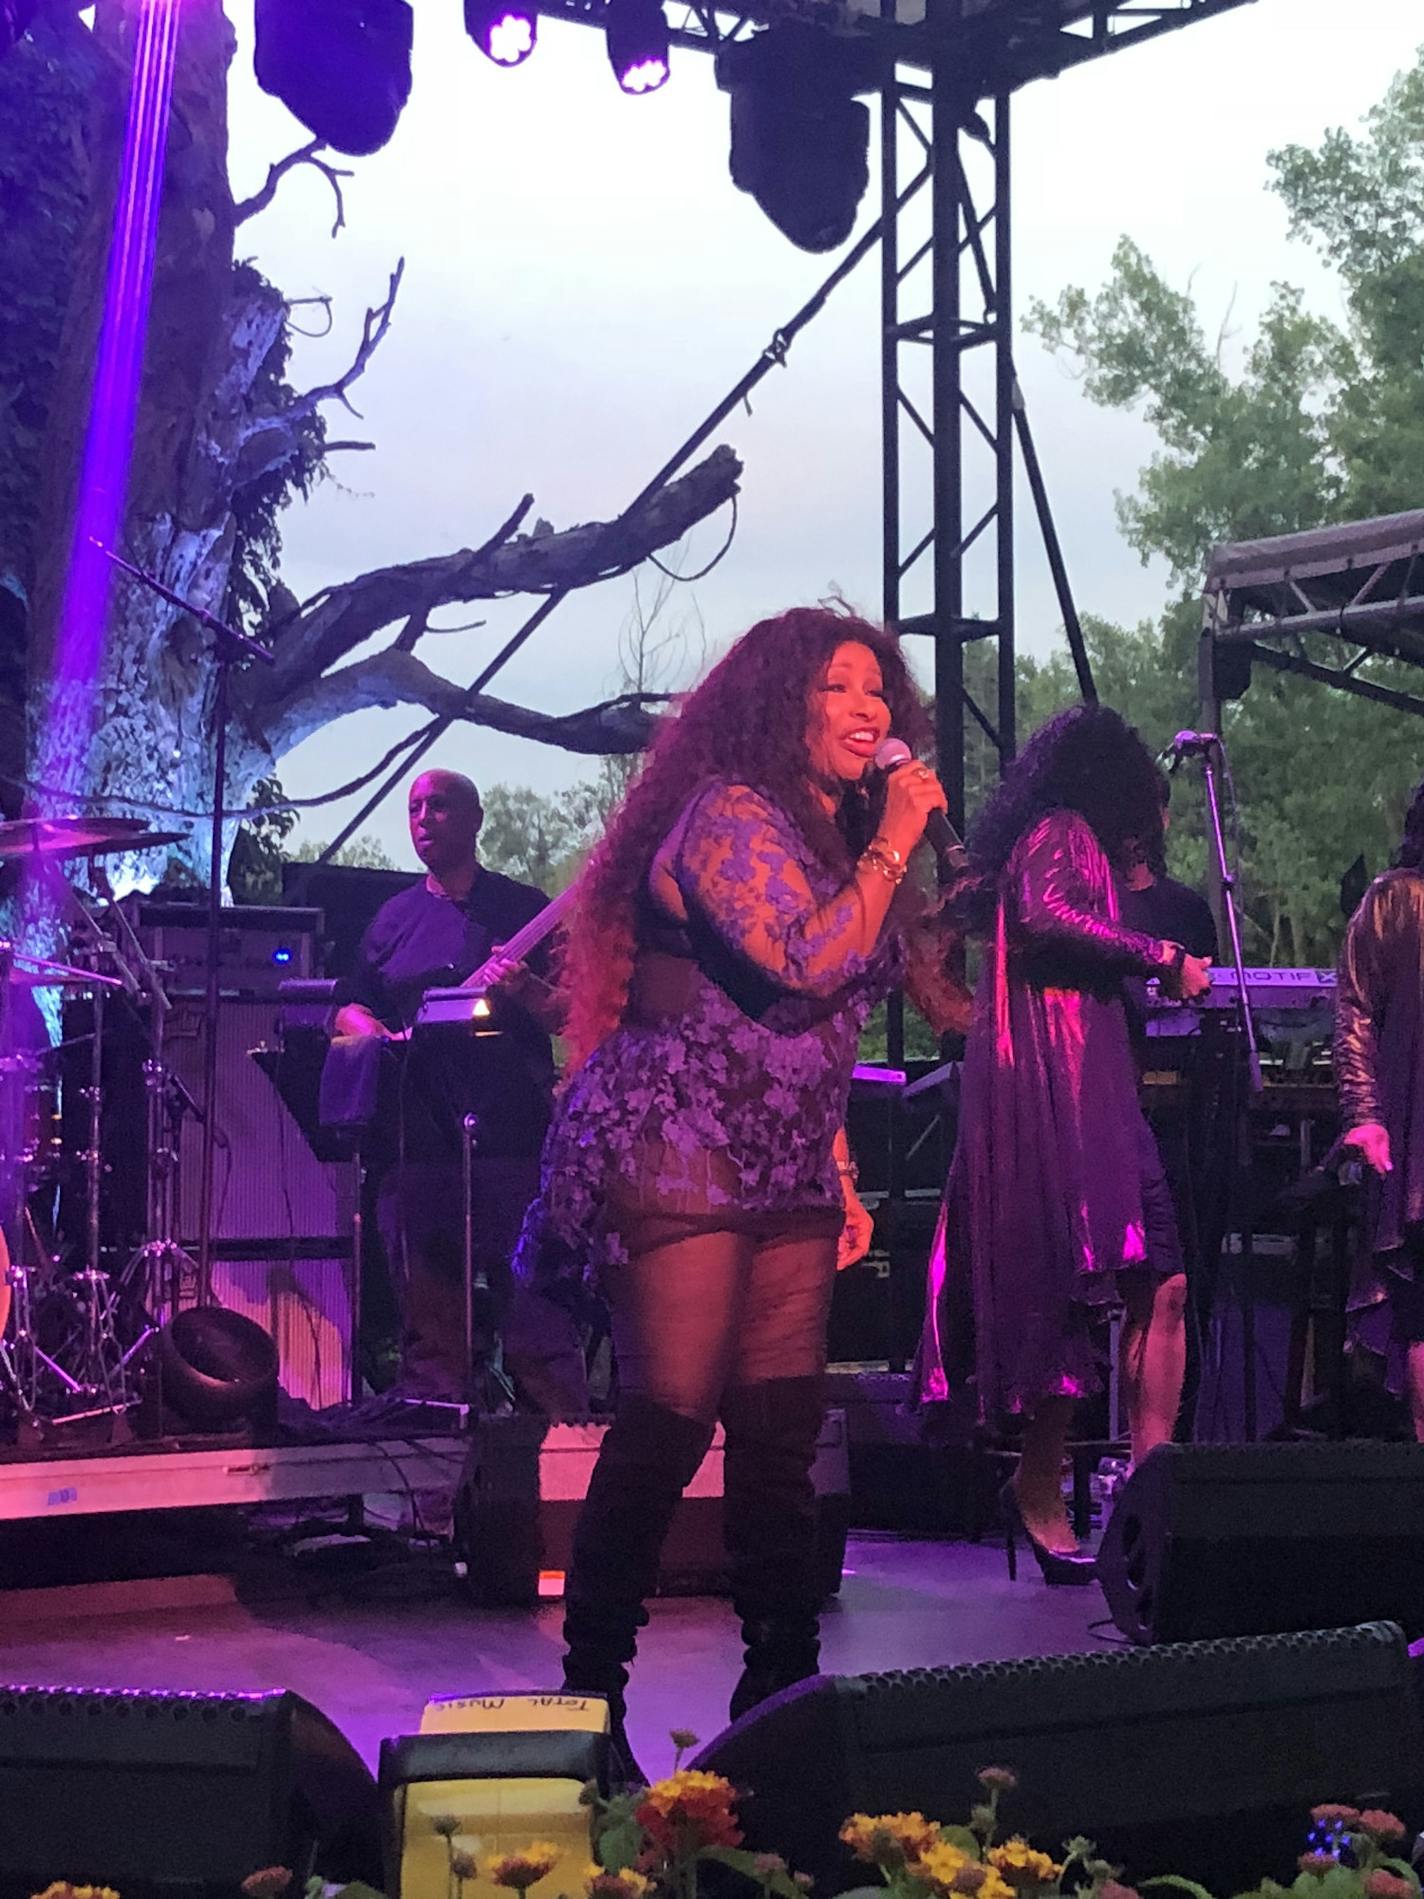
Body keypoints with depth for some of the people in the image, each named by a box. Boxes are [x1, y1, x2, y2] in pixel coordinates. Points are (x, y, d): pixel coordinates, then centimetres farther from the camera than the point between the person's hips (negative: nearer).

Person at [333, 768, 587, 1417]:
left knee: (538, 1319, -8)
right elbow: (351, 1009, 20)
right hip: (416, 1140, 4)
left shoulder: (523, 908, 8)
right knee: (427, 1315, 4)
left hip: (512, 1138, -3)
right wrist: (377, 1036, -2)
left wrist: (525, 991, -16)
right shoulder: (394, 919, 18)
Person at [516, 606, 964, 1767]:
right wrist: (893, 847, -12)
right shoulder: (729, 815, -10)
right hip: (679, 1160, -8)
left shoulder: (832, 839, 18)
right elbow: (806, 963, -23)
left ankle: (780, 1684, 12)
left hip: (784, 1176, 9)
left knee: (783, 1430, 4)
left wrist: (841, 1175, 18)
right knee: (668, 1425, -11)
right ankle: (590, 1694, -2)